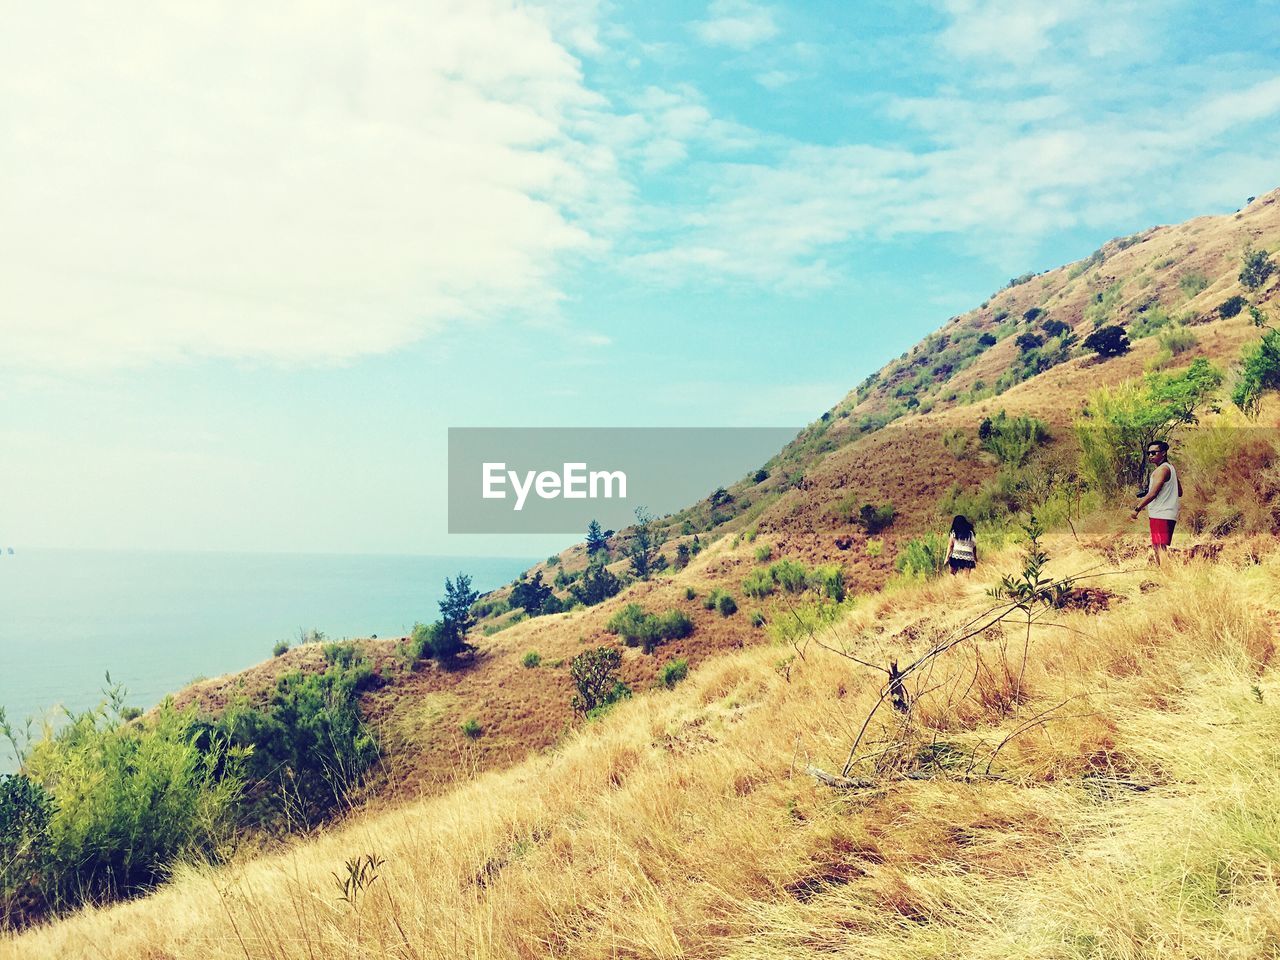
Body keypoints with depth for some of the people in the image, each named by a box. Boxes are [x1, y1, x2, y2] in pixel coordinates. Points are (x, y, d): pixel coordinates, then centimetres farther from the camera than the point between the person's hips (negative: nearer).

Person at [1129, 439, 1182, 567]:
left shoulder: (1162, 469, -12)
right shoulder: (1170, 468, 19)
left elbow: (1153, 493, -20)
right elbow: (1179, 492, 23)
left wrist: (1137, 509, -19)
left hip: (1160, 515, -10)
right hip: (1168, 515, 10)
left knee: (1160, 547, -12)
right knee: (1156, 547, 14)